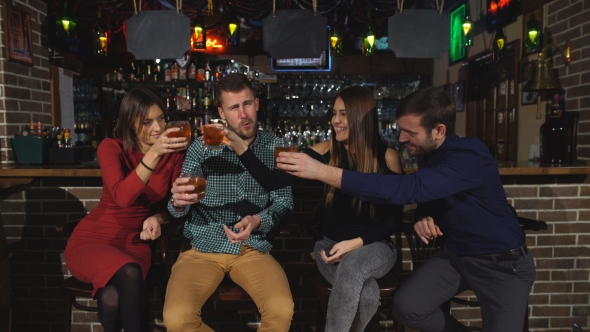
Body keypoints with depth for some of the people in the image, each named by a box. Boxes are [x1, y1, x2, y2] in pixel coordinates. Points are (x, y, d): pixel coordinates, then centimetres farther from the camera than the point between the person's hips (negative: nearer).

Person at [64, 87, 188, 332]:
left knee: (112, 299, -31)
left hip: (135, 243, 1)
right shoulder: (111, 148, -10)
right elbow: (121, 197, -28)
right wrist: (154, 153, -38)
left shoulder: (174, 153, -4)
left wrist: (156, 219, -20)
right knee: (129, 274, -35)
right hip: (91, 240, -1)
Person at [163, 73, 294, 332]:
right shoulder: (202, 147, -2)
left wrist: (258, 221, -18)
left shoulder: (273, 147, 1)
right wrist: (179, 202, -27)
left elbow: (284, 201, 3)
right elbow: (179, 208, -2)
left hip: (252, 248, 1)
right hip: (203, 247, 0)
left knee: (282, 311, -25)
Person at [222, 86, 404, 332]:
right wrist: (239, 146, -23)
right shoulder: (326, 151, -4)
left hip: (375, 245, 0)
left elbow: (394, 216, -2)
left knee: (352, 265, -36)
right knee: (365, 294, -31)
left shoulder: (387, 157, -6)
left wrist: (357, 242, -15)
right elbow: (272, 181, -12)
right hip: (331, 243, 0)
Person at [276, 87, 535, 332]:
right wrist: (423, 217, -13)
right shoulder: (426, 154, -4)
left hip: (502, 263, -6)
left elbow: (408, 189, -43)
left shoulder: (469, 156, -30)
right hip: (455, 255, 6)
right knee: (406, 307, -11)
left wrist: (322, 171, -45)